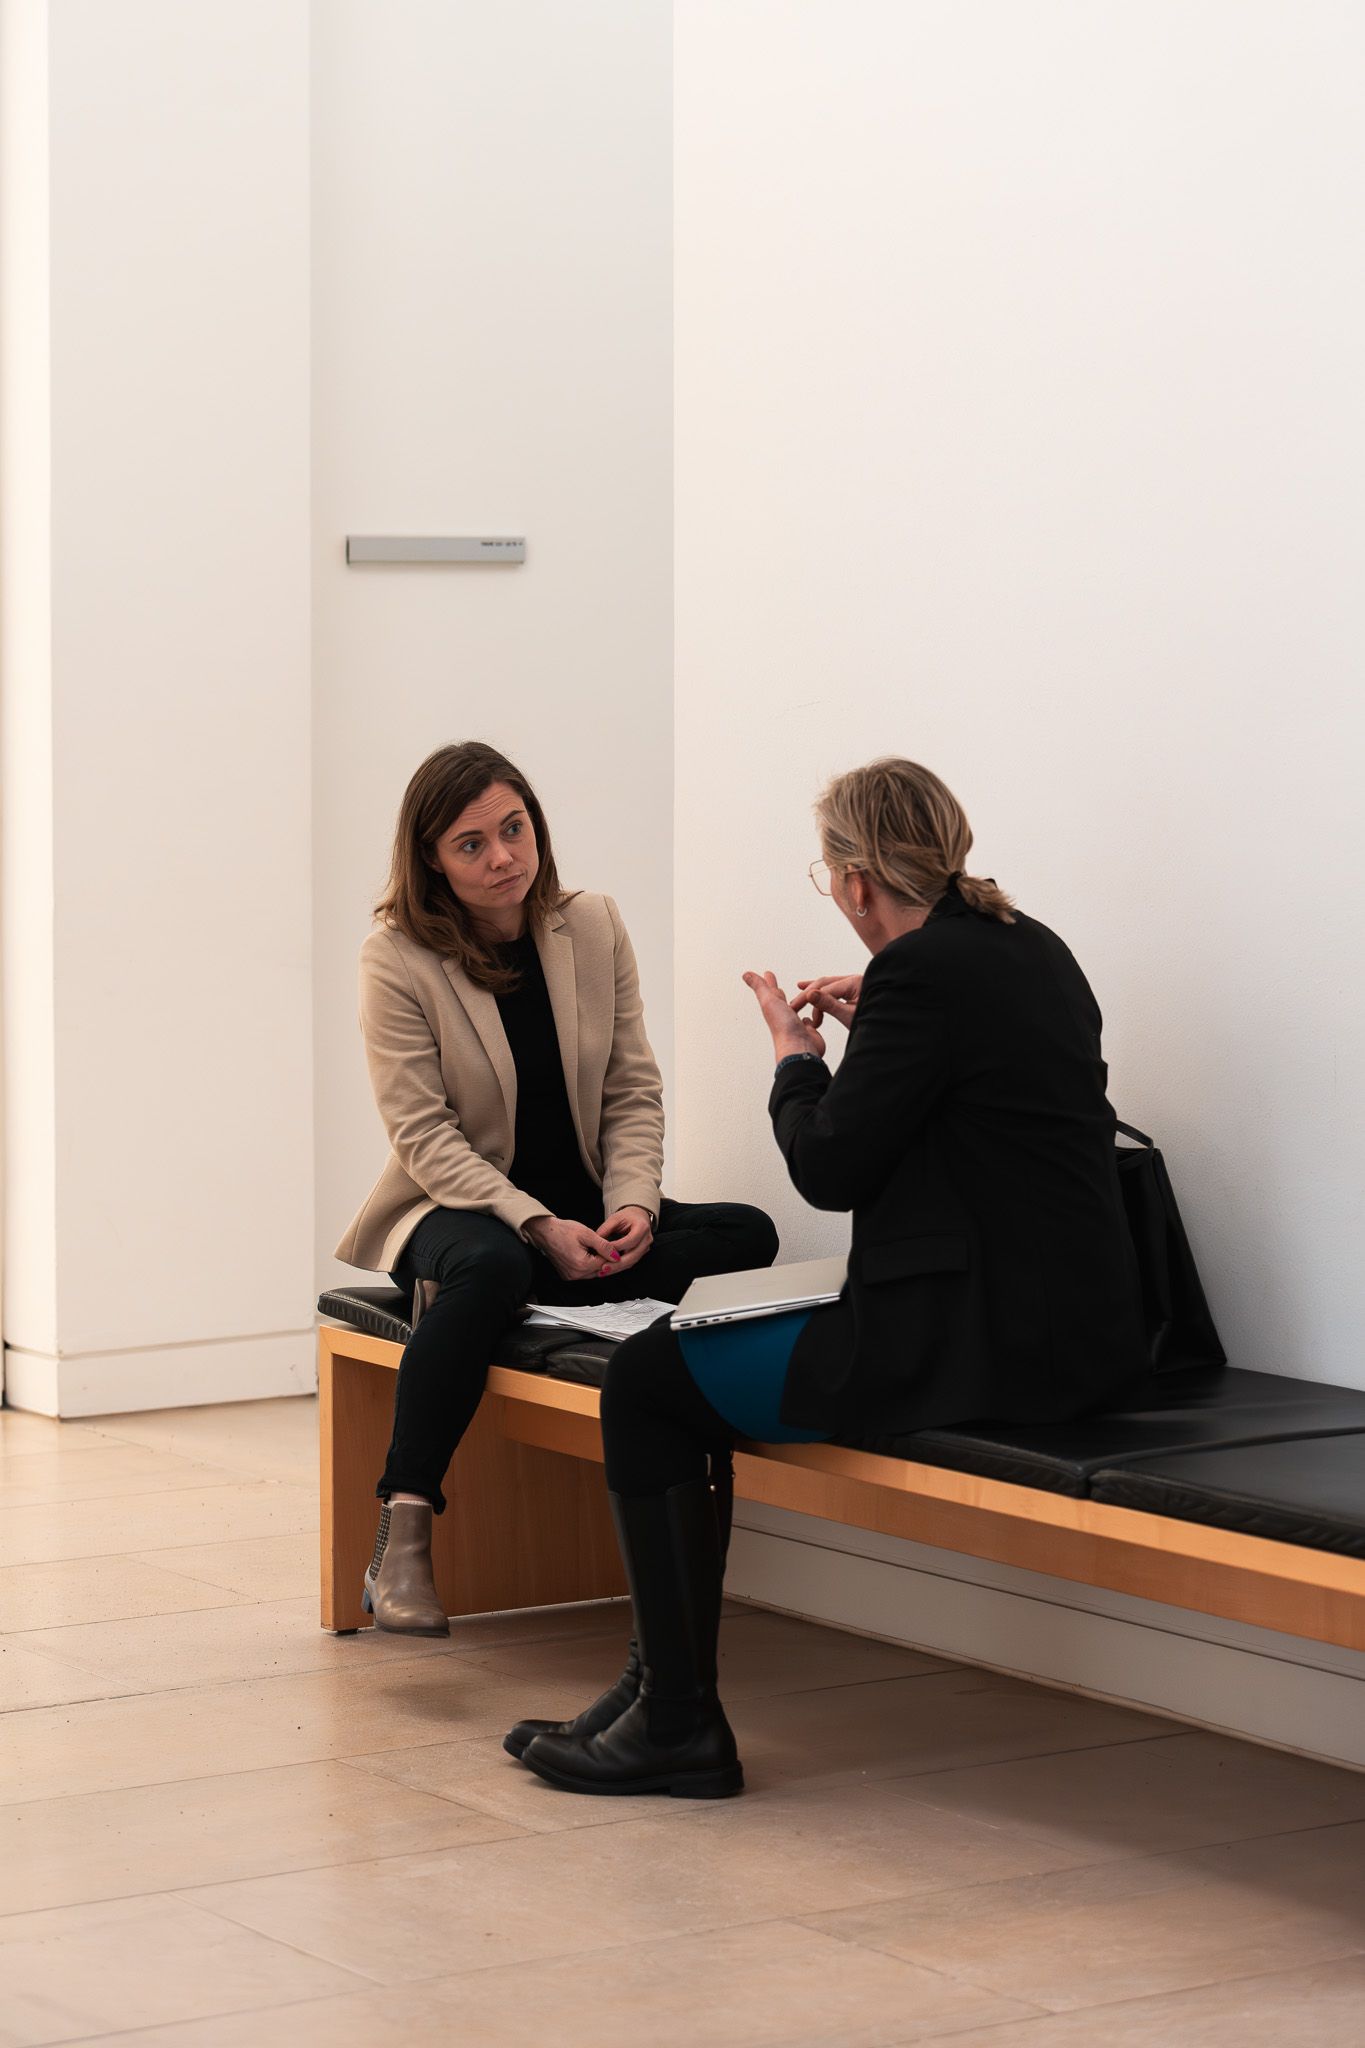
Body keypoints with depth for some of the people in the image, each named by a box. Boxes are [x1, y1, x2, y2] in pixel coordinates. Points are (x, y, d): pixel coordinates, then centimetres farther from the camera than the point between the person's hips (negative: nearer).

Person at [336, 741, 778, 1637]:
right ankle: (403, 1540, -39)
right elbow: (425, 1135, -14)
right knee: (491, 1265, -41)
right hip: (456, 1205, -4)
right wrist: (540, 1227, -25)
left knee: (748, 1234, -21)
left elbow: (634, 1092, 3)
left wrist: (631, 1206, -15)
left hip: (579, 1204, 4)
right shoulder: (398, 959, -10)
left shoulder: (592, 927, 2)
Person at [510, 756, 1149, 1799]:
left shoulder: (921, 971, -15)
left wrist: (797, 1056, 7)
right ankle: (671, 1689, 28)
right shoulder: (1033, 948, 12)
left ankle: (680, 1721, 3)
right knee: (692, 1363, 24)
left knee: (644, 1381, -1)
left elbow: (831, 1169, -10)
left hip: (982, 1343, -10)